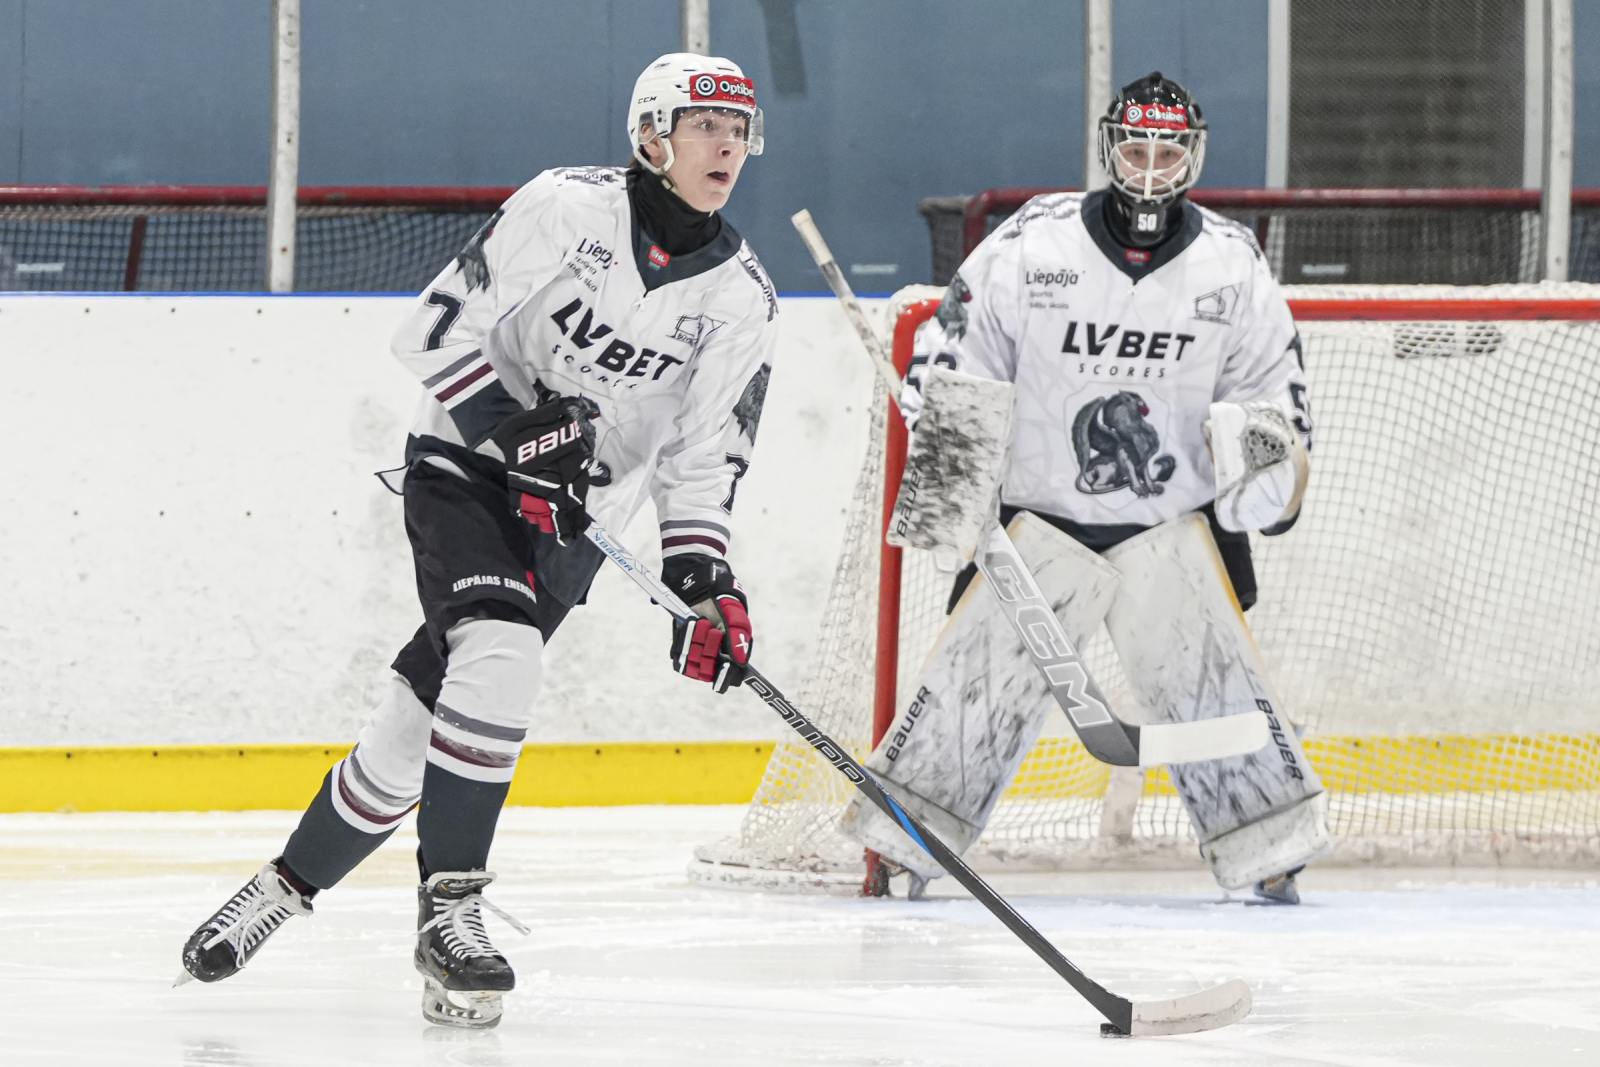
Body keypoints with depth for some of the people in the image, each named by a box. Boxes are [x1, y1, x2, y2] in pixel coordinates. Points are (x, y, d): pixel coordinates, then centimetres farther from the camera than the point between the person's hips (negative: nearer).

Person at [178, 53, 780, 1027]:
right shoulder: (567, 207, -11)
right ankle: (450, 910, -24)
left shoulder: (743, 298, -1)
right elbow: (441, 328, -11)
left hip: (570, 517, 4)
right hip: (464, 469, -4)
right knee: (500, 654, -29)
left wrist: (705, 579, -11)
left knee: (417, 724, -4)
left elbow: (703, 455, 2)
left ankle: (290, 885, 14)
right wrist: (517, 426, -22)